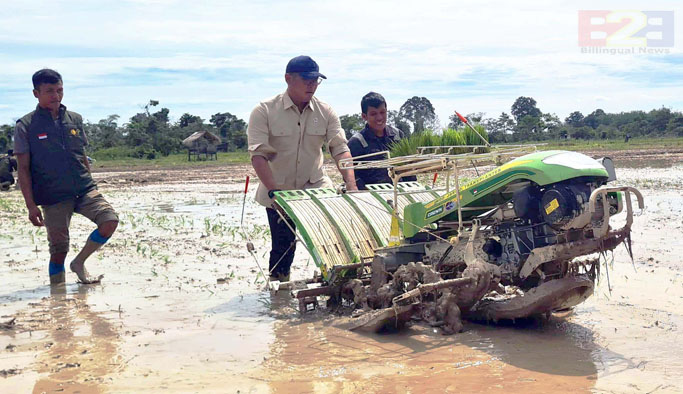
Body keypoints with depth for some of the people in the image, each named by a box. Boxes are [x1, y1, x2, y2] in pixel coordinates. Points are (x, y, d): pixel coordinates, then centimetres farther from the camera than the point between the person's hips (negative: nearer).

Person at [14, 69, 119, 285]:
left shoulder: (75, 120, 10)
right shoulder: (26, 126, 0)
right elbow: (23, 168, -2)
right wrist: (31, 205, -9)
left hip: (84, 190, 3)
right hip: (53, 197, -3)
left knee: (110, 221, -17)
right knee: (58, 249, 1)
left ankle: (79, 263, 4)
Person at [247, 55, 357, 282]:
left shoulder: (325, 112, -1)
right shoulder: (265, 112, -10)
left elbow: (340, 149, -6)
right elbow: (258, 155, -17)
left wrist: (351, 185, -22)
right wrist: (274, 191, -29)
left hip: (316, 186, 2)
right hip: (278, 191, -2)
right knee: (282, 246, 6)